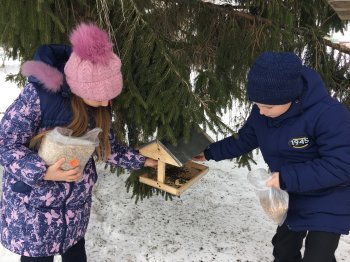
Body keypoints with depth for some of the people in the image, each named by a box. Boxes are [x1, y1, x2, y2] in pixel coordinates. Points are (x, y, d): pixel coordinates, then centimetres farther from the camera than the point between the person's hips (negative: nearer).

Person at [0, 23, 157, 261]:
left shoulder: (99, 105, -5)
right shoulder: (40, 93, -25)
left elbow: (107, 148, 8)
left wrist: (142, 161, 3)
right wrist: (44, 172, -32)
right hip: (34, 205, -5)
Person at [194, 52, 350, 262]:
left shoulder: (328, 114, -34)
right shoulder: (261, 112, -12)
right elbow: (244, 140, 5)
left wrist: (287, 178, -36)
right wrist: (210, 153, 3)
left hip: (328, 204, -6)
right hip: (291, 198, 7)